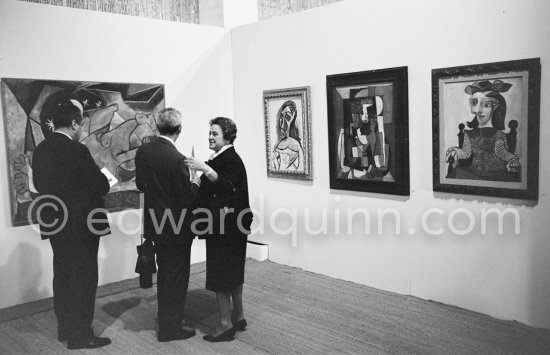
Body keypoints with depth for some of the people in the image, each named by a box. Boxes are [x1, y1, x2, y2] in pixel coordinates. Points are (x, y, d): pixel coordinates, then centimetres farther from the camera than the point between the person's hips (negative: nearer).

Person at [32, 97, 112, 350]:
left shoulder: (40, 150, 4)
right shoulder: (77, 150, -20)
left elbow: (39, 184, 12)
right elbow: (101, 186, -18)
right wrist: (103, 181, 4)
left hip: (55, 224, 8)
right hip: (81, 225, -8)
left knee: (63, 276, 18)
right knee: (83, 278, 4)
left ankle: (65, 329, 31)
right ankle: (80, 335, 12)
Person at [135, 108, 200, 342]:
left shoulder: (142, 151, -2)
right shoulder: (176, 159, -25)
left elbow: (140, 184, 9)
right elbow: (187, 198, -20)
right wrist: (195, 184, -2)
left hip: (155, 223, 7)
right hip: (176, 226, -7)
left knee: (164, 272, 23)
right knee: (176, 275, 8)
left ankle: (165, 318, 38)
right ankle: (171, 328, 19)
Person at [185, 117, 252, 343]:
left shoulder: (231, 159, -13)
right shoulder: (220, 159, 15)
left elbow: (227, 185, -31)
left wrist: (205, 169, -37)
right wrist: (199, 184, 8)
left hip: (227, 226, -10)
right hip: (220, 224, 10)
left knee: (220, 273, -5)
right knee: (232, 273, 16)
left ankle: (226, 323, 3)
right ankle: (238, 317, 27)